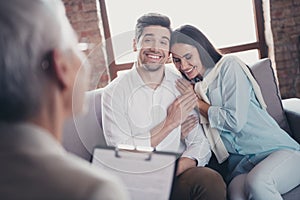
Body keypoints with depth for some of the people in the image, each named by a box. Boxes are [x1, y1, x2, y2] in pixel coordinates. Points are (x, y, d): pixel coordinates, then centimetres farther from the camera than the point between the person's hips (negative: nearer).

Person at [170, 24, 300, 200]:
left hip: (278, 151, -3)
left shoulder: (228, 65, 0)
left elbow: (235, 121, -11)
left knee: (257, 182, -37)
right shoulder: (194, 87, 17)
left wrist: (196, 102, 0)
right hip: (241, 164, 3)